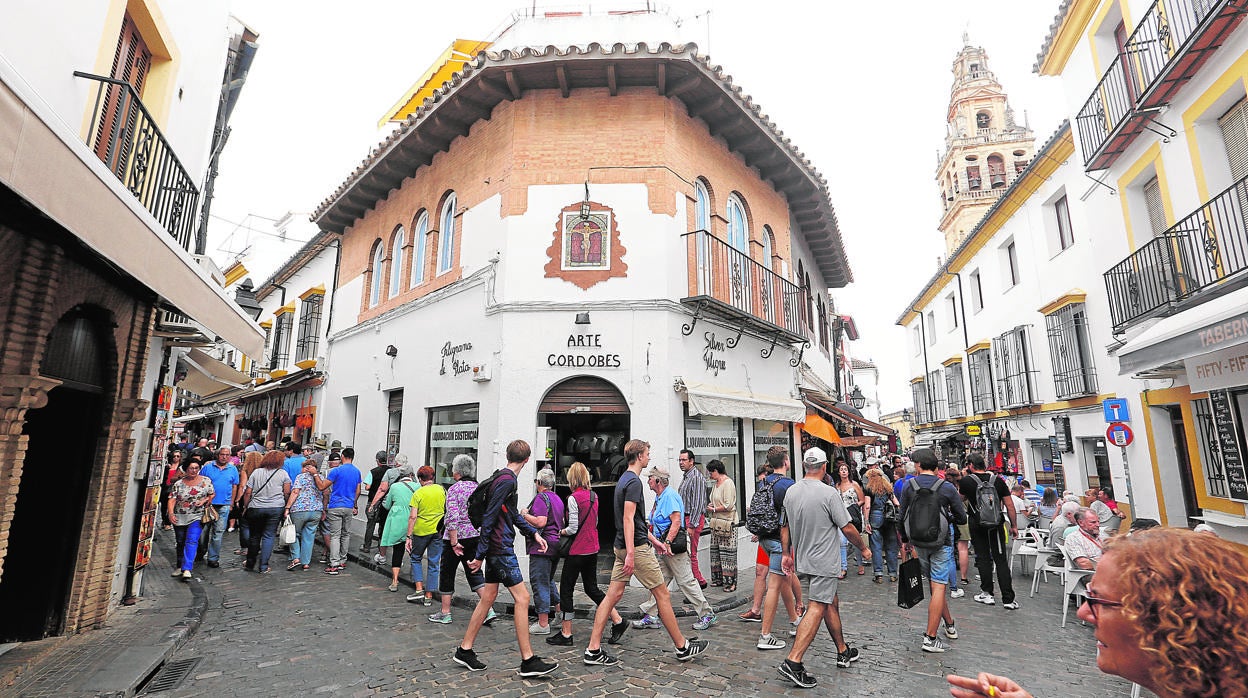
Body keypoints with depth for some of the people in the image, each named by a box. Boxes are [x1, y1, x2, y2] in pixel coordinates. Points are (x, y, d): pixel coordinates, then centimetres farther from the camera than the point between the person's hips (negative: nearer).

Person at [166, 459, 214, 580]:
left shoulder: (206, 481, 0)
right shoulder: (178, 484, 1)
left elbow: (212, 495, 8)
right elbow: (171, 500, -5)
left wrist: (205, 500, -11)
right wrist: (171, 513, -19)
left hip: (197, 517, -2)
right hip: (179, 518, 3)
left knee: (192, 541, -16)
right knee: (181, 542, 15)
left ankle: (187, 569, -19)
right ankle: (180, 566, 32)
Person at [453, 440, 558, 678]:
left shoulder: (503, 479, 13)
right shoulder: (507, 482, -18)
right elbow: (489, 518, -20)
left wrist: (533, 533, 18)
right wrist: (480, 555, -18)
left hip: (496, 548, 10)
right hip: (501, 549, -10)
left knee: (488, 596, 16)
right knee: (522, 598, -7)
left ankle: (464, 650, 27)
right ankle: (528, 661, -1)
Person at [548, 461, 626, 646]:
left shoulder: (573, 498, -16)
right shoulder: (594, 496, 6)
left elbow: (573, 528, -18)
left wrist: (561, 532, 2)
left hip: (577, 551, -7)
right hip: (593, 549, 8)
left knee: (566, 589, 5)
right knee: (592, 588, 18)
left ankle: (566, 634, 12)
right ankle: (618, 621, 16)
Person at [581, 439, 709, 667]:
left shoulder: (624, 480, 15)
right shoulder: (634, 481, -15)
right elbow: (628, 519, -23)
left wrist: (654, 540, 26)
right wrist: (630, 554, -26)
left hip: (622, 547, 9)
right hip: (636, 547, -9)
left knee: (613, 595, 8)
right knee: (662, 595, 2)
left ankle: (593, 650, 9)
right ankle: (682, 647, 14)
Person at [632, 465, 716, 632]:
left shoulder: (670, 495, -16)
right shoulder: (659, 497, 16)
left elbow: (676, 521, -25)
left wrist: (667, 542, -27)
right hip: (664, 546, 10)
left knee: (686, 581, -3)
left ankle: (707, 615, 8)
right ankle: (650, 616, 17)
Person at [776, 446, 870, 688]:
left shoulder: (791, 492, 2)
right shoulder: (829, 493, -17)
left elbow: (785, 526, 10)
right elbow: (847, 528, -11)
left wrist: (786, 553, 20)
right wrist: (863, 549, 6)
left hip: (803, 560, 7)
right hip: (824, 562, -7)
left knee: (832, 603, 21)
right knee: (817, 609, -6)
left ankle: (843, 651, 34)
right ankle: (793, 662, -11)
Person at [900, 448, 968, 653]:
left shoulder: (908, 486, -4)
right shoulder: (947, 487, -9)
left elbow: (902, 516, 1)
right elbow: (962, 518, -2)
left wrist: (907, 540, 15)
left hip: (918, 543, 3)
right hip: (941, 543, -2)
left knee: (934, 585, 19)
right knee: (938, 588, 0)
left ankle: (950, 624, 34)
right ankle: (930, 638, 0)